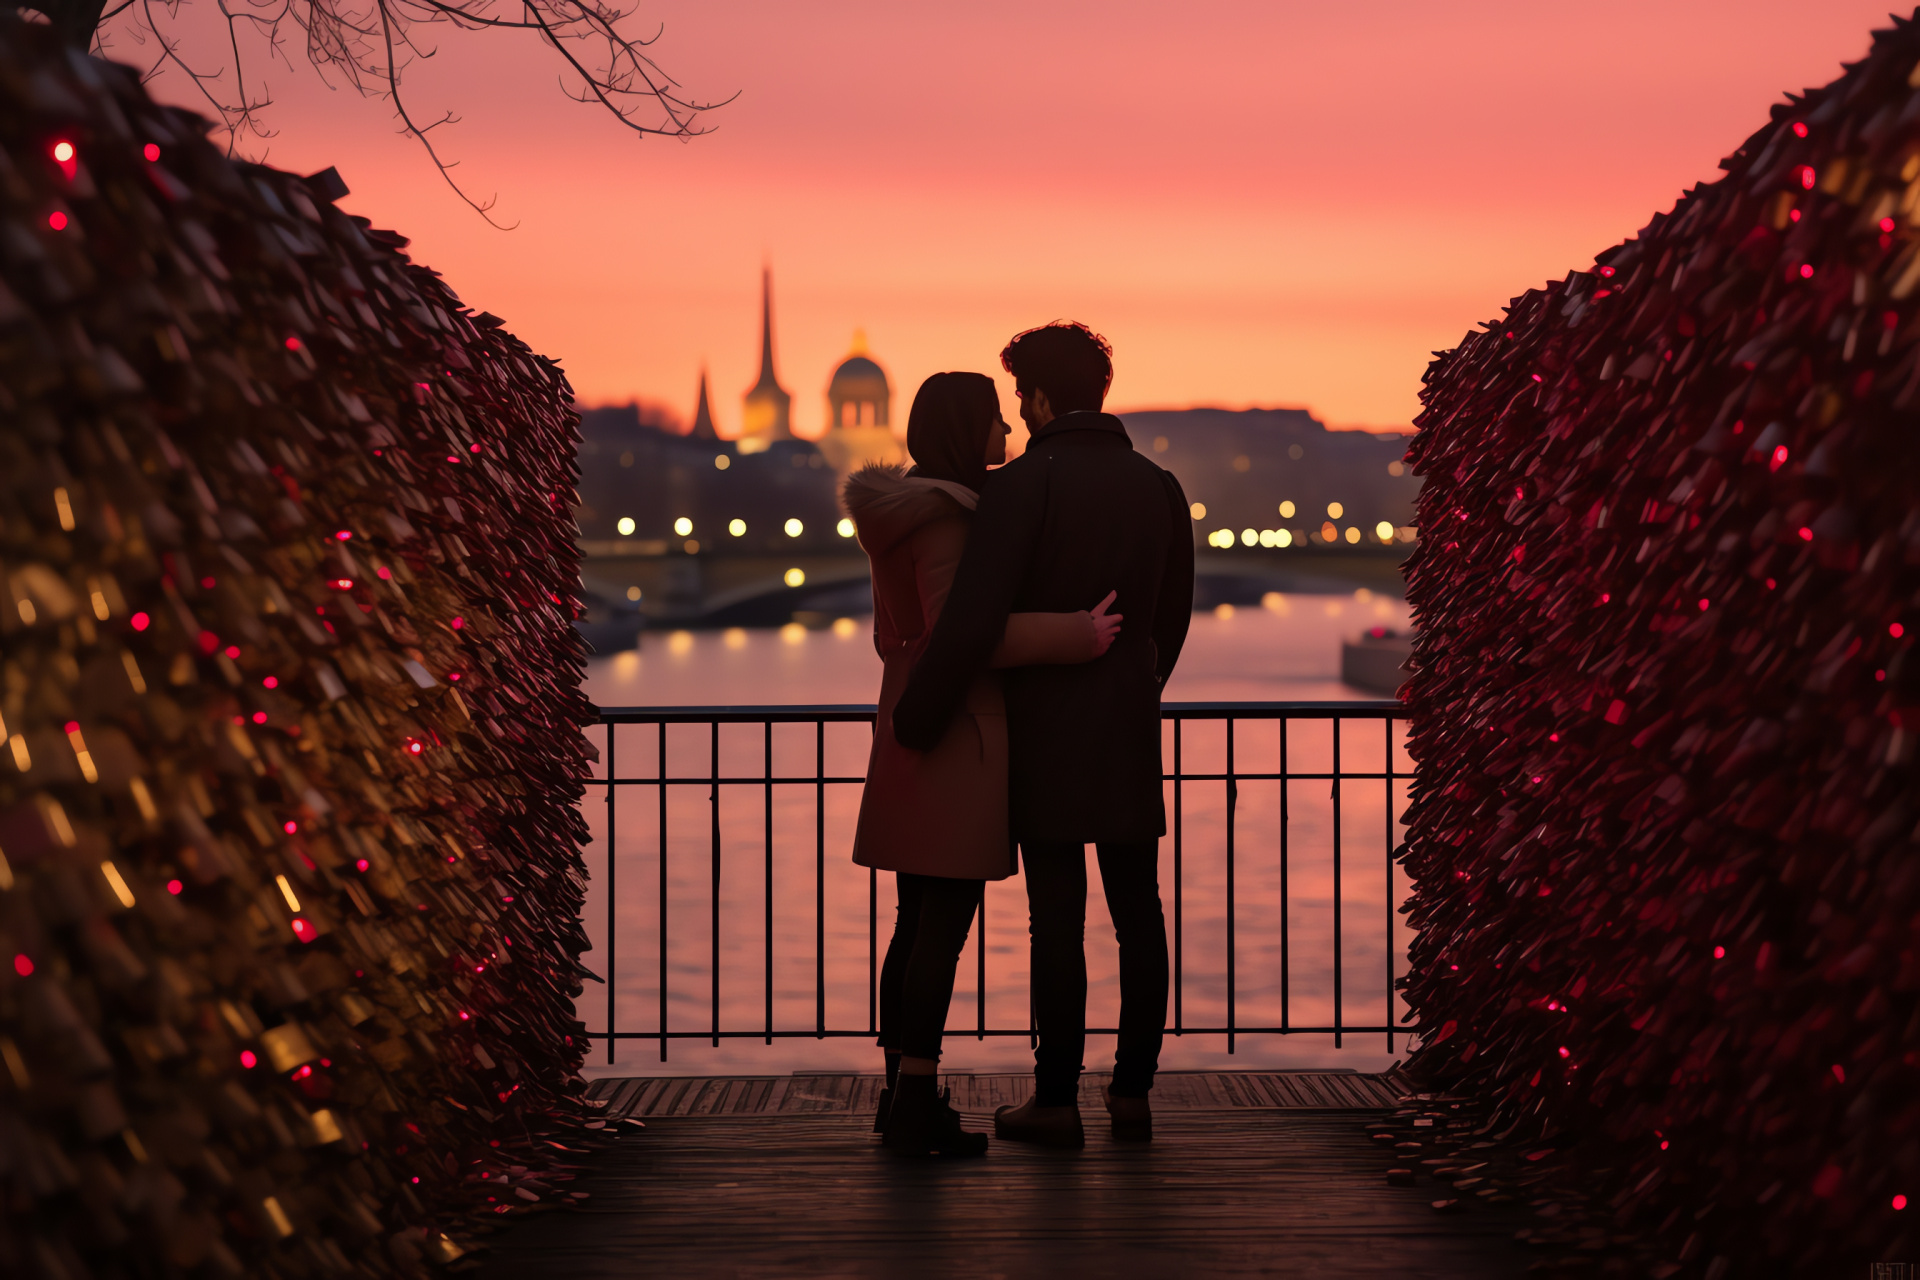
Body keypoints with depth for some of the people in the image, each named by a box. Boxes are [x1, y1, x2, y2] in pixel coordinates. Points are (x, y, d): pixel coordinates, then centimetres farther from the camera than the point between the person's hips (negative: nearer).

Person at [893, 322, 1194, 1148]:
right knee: (1138, 911, 8)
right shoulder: (1159, 489, 6)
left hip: (1045, 737, -5)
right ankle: (1133, 1091, 11)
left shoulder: (1022, 486, -12)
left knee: (1057, 917, -2)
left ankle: (1056, 1101, 3)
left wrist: (915, 723, -10)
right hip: (1129, 738, 5)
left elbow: (971, 623, -19)